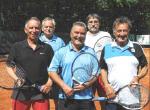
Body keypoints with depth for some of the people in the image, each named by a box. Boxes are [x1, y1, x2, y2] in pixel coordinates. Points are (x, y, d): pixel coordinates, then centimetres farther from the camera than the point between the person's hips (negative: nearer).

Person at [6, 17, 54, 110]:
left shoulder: (47, 48, 7)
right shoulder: (17, 47, 4)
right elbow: (9, 66, 8)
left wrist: (49, 82, -4)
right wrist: (16, 79, -9)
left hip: (41, 92, 0)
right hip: (21, 92, 0)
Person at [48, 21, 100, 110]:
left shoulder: (91, 52, 9)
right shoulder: (61, 52, 6)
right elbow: (52, 71, 2)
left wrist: (86, 85, -10)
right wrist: (64, 86, -10)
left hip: (86, 99, 1)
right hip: (66, 99, -1)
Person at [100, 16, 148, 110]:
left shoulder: (136, 48, 6)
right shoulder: (106, 49, 7)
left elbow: (145, 67, 11)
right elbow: (103, 69, 10)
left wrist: (137, 77, -7)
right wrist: (107, 85, -3)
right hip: (113, 95, 0)